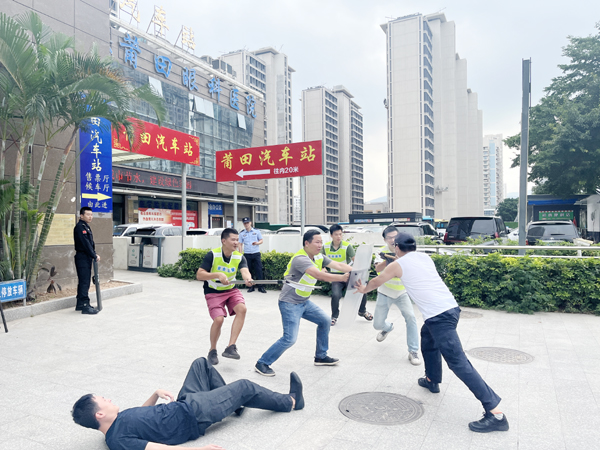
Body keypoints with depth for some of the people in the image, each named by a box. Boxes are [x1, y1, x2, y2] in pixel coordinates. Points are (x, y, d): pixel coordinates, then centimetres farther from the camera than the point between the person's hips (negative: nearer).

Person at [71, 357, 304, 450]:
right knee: (245, 387, 1)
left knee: (201, 363, 18)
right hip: (193, 415, -9)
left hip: (181, 406, 9)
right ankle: (291, 401, 24)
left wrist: (156, 393, 5)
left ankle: (232, 403, 30)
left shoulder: (117, 421, 2)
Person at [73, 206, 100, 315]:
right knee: (84, 281, -10)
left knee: (83, 281, 14)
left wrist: (94, 254, 6)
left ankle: (80, 304, 23)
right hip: (82, 258, -10)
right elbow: (85, 244, -19)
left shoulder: (86, 227, 18)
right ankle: (85, 306, -10)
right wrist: (94, 256, -15)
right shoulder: (80, 227, -13)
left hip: (87, 258, 10)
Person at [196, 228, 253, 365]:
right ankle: (212, 351, 7)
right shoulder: (212, 255, -18)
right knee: (219, 319, -21)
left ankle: (230, 347, -18)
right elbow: (199, 275, -21)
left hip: (231, 290, 3)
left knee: (242, 308, -25)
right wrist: (218, 274, -36)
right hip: (213, 292, -3)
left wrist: (248, 279, -52)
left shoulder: (239, 257, -9)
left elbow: (244, 271, -28)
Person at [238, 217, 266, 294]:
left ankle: (261, 287, -4)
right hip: (247, 254, 1)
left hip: (256, 253, -1)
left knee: (259, 270, -7)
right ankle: (251, 287, 13)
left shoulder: (256, 231, 5)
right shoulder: (242, 234, 8)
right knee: (249, 271, 4)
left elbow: (261, 240, 8)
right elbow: (240, 244, 9)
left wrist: (257, 243, -14)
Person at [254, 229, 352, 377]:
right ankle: (262, 363, 2)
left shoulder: (319, 257, 3)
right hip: (290, 303, -9)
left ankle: (320, 357, 27)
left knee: (325, 321, 12)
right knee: (289, 339, -14)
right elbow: (319, 275, -36)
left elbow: (339, 265, -4)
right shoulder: (300, 259, -25)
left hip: (304, 302, 9)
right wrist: (342, 278, -38)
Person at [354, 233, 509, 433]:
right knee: (427, 337, 31)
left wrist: (363, 289, 39)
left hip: (439, 315, -8)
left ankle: (495, 414, -10)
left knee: (458, 362, -9)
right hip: (450, 307, 8)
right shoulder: (425, 257, 18)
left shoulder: (397, 264, 3)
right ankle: (432, 380, 42)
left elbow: (376, 282, 21)